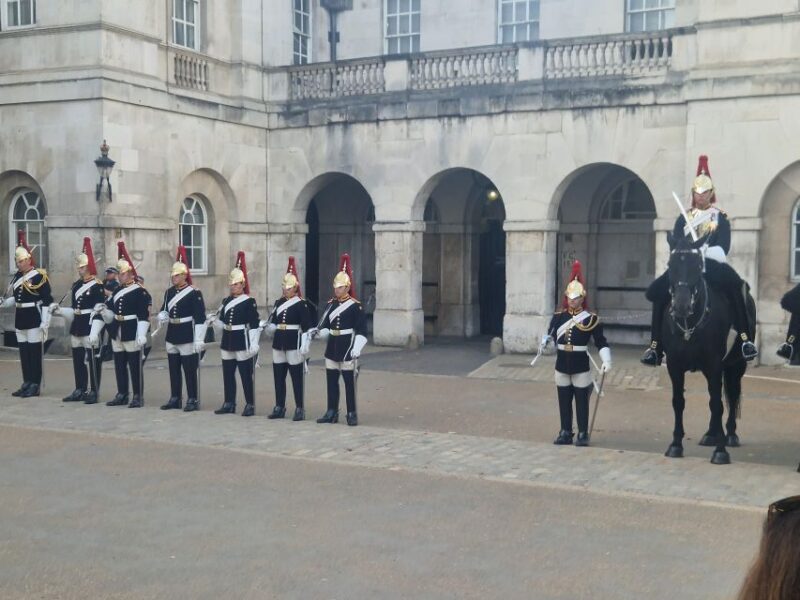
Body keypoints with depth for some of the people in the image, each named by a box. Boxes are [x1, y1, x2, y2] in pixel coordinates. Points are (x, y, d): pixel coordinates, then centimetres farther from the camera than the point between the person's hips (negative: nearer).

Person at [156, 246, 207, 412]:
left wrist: (199, 340, -18)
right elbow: (164, 310, 19)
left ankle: (192, 400, 7)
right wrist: (162, 316, -6)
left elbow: (200, 319, -14)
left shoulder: (194, 294, -11)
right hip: (172, 337, 7)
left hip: (187, 338, -7)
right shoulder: (169, 292, 10)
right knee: (173, 369, 12)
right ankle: (175, 398, 21)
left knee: (190, 370, -1)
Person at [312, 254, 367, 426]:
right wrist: (320, 331, -14)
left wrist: (356, 349, -20)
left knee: (349, 381, -1)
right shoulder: (330, 304, 9)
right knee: (331, 381, 9)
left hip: (347, 348, -5)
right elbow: (325, 326, 8)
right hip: (332, 347, 6)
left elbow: (361, 331, -11)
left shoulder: (356, 306, -7)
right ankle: (332, 412, 18)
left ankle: (352, 414, 6)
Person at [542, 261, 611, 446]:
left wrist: (606, 361, -18)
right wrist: (545, 341, -13)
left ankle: (583, 434, 12)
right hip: (562, 364, 4)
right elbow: (550, 333, 9)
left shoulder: (591, 319, -7)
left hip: (581, 365, -3)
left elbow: (601, 342, -8)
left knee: (581, 400, 3)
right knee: (564, 400, 10)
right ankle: (565, 433, 20)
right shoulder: (558, 317, 3)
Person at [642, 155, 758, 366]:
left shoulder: (721, 218, 8)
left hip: (713, 264, -3)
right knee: (658, 291, -18)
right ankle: (655, 347, -14)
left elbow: (723, 247, -6)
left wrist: (702, 252, -23)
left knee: (736, 287, -33)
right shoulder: (683, 218, 15)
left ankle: (745, 339, -32)